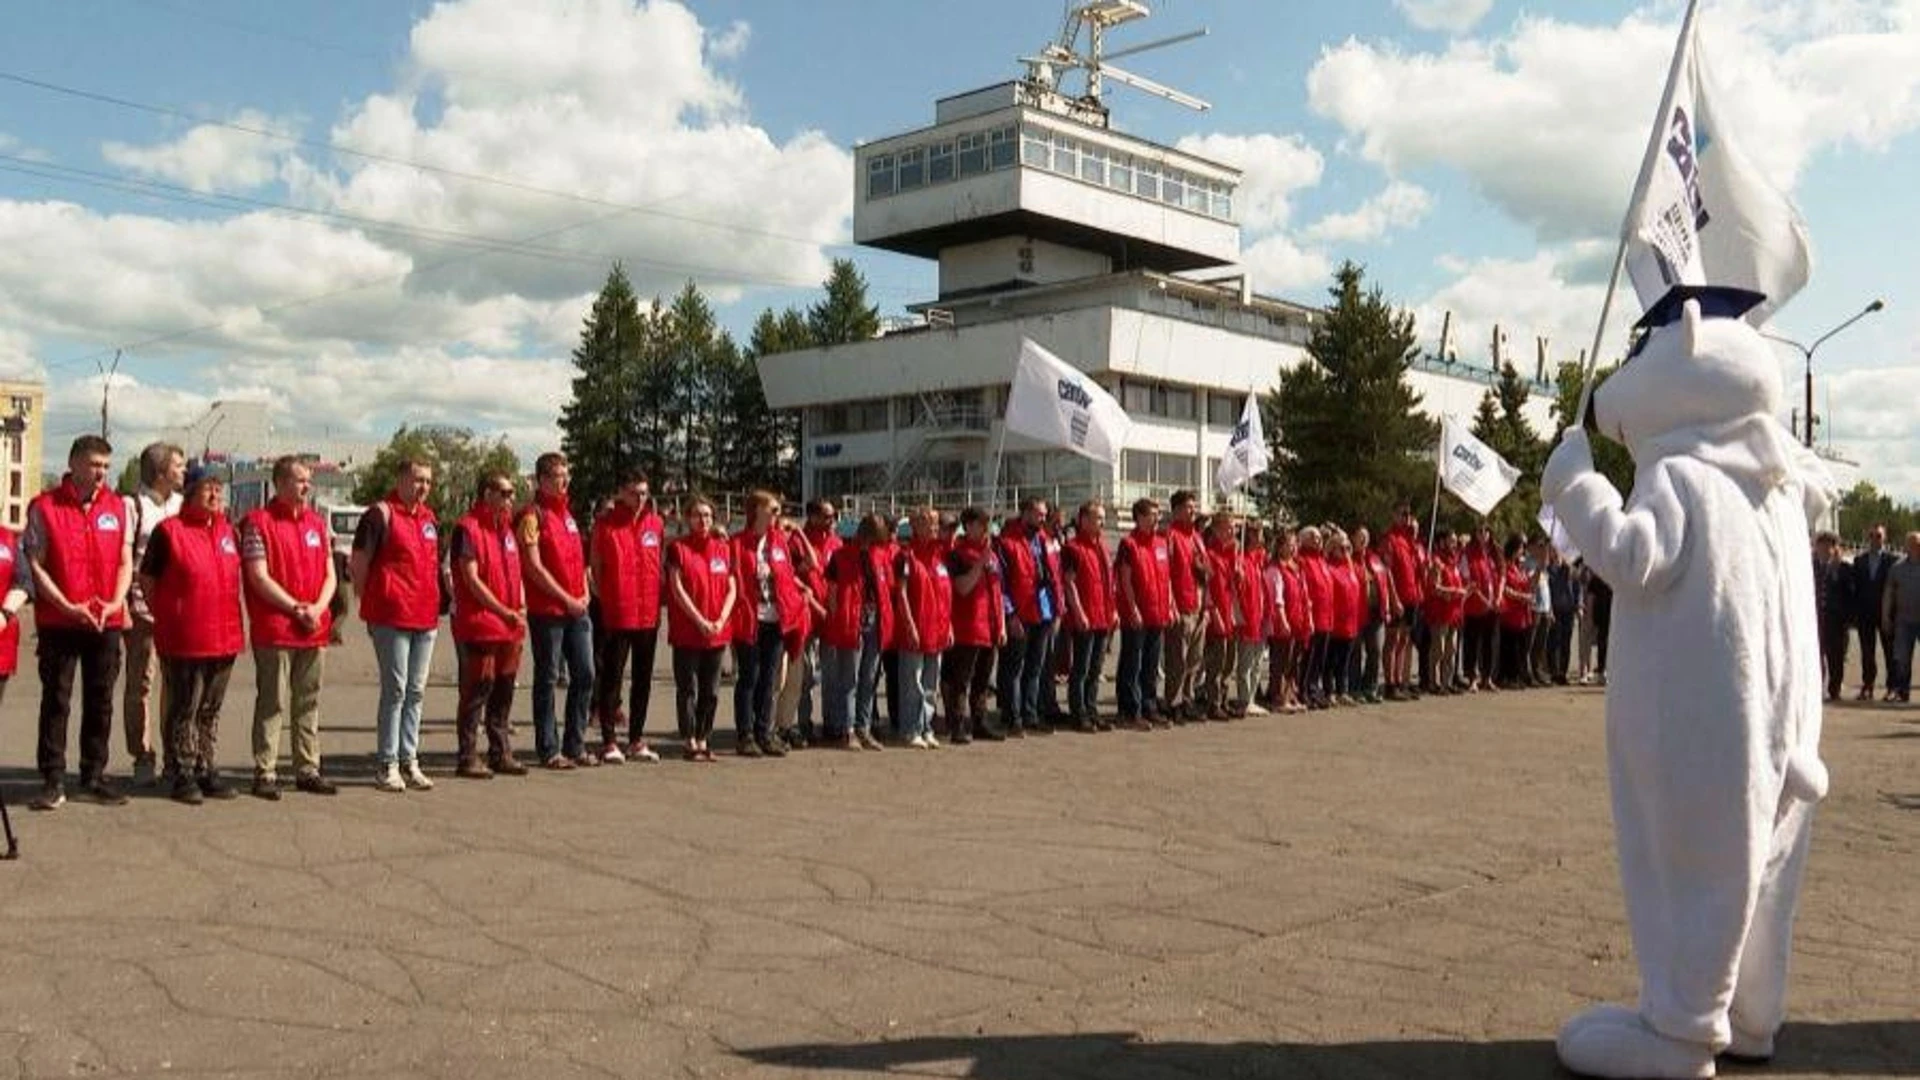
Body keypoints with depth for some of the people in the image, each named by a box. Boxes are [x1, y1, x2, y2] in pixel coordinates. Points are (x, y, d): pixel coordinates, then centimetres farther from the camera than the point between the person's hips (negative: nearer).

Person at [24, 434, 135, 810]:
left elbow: (125, 562, 8)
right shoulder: (44, 507, -3)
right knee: (56, 701, 2)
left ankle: (94, 775, 19)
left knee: (100, 702, 8)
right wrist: (68, 606, -14)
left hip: (107, 623, 3)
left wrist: (115, 602, -8)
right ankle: (53, 781, 8)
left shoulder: (117, 506, 8)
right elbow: (34, 566, -5)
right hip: (58, 622, -3)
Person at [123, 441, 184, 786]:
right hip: (143, 607, -4)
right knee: (140, 683, 1)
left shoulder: (183, 505, 15)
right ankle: (142, 758, 7)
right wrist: (122, 605, -11)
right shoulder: (133, 505, -1)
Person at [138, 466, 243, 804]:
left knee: (211, 710, 13)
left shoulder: (228, 531, 13)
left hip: (223, 637, 6)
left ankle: (206, 772, 21)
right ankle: (183, 776, 9)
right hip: (183, 639, -6)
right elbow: (146, 579, -2)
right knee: (184, 710, 1)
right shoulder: (169, 530, -5)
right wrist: (165, 616, -4)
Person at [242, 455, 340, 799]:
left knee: (308, 703, 11)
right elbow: (259, 579, -11)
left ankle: (308, 770, 18)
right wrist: (297, 608, -12)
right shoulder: (259, 522, -4)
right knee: (272, 703, -2)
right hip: (274, 630, -6)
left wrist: (318, 608, -5)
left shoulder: (317, 522, 14)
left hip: (315, 629, 6)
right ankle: (265, 773, 4)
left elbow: (330, 575, 13)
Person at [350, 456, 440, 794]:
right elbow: (358, 564, -6)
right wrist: (369, 605, -4)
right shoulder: (381, 514, -7)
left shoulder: (429, 517, 15)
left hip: (426, 617, 7)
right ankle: (387, 765, 5)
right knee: (395, 690, -4)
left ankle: (409, 761, 18)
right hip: (392, 617, -7)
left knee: (416, 692, 10)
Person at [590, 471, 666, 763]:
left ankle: (637, 741, 21)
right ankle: (609, 742, 8)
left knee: (643, 679, 11)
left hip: (649, 614, 4)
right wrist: (603, 598, -6)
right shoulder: (605, 523, -3)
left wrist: (659, 597, 7)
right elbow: (594, 566, 0)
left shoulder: (656, 524, 8)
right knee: (611, 677, 1)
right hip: (616, 615, -4)